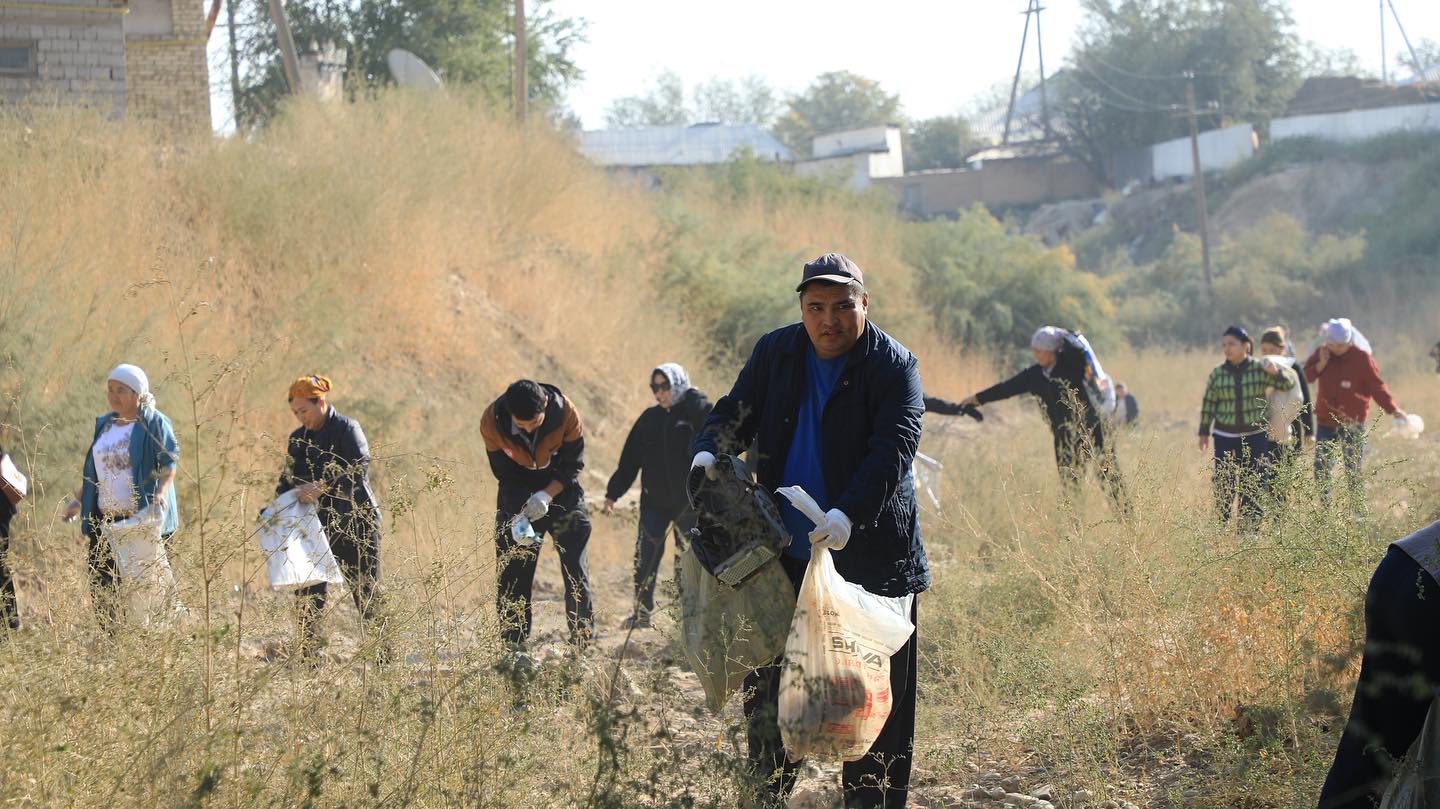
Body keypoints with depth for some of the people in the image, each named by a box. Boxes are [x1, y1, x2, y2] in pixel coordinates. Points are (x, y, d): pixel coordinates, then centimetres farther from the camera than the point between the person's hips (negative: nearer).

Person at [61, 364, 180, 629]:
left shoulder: (155, 424, -4)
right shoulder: (104, 425, 16)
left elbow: (169, 465, -11)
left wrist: (161, 493, -27)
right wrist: (79, 500, 16)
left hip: (142, 519, -6)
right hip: (105, 519, 6)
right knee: (101, 586, 1)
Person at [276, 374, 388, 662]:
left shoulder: (347, 429, -8)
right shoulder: (298, 439, 13)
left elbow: (358, 470, -20)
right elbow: (289, 478, 14)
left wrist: (323, 487, -31)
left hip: (355, 522, -6)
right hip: (318, 524, 6)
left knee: (365, 590, -1)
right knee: (308, 591, -2)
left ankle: (383, 655, 5)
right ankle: (308, 656, 1)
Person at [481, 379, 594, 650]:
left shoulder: (565, 412, -24)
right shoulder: (492, 422, -23)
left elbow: (573, 464, -14)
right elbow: (503, 472, -11)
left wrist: (547, 495, -28)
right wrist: (520, 511, -24)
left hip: (561, 489, 0)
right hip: (518, 496, 1)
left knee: (576, 571, -4)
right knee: (512, 576, -2)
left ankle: (581, 646, 1)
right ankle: (513, 647, 3)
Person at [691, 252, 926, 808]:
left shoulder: (893, 366, -9)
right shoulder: (776, 353, 5)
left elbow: (893, 450, -19)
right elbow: (736, 411, 12)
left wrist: (849, 514, -35)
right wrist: (709, 451, -12)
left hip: (869, 558, -4)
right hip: (786, 554, 4)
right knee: (768, 683, 9)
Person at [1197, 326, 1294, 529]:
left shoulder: (1260, 369, -2)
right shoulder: (1217, 374, 1)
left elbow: (1288, 384, 3)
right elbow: (1208, 404, 7)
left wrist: (1276, 373, -18)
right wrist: (1204, 433, 7)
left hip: (1255, 436, 0)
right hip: (1225, 437, 0)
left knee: (1253, 483, 3)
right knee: (1223, 484, -5)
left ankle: (1250, 526, 12)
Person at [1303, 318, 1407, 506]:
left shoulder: (1361, 357, -8)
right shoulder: (1321, 353, 2)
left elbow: (1377, 386, -6)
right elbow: (1305, 376, 0)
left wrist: (1393, 409, -16)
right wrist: (1321, 364, -16)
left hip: (1352, 423, -4)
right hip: (1325, 420, 4)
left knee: (1354, 470, -1)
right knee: (1321, 469, 4)